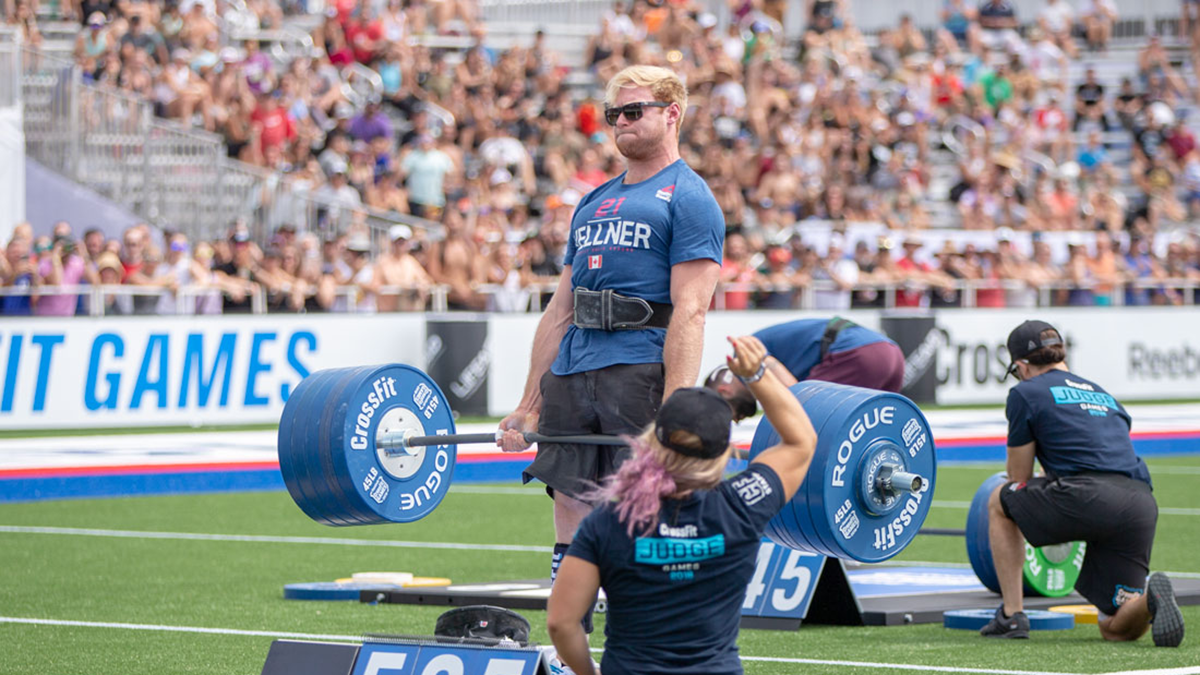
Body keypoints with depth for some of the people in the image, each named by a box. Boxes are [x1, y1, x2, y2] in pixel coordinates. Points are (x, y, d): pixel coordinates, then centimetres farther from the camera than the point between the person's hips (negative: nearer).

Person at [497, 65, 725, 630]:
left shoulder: (687, 198, -2)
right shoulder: (593, 204, 22)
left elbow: (689, 311, -12)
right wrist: (528, 409, 16)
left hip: (642, 371, -7)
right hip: (572, 373, 7)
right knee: (571, 538, 5)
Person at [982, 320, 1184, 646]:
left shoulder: (1025, 393, 15)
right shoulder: (1102, 394, 34)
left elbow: (1019, 481, 18)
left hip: (1087, 497, -5)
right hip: (1141, 506, 5)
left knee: (998, 502, 25)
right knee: (1115, 630, 14)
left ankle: (1012, 616, 18)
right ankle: (1150, 598, -20)